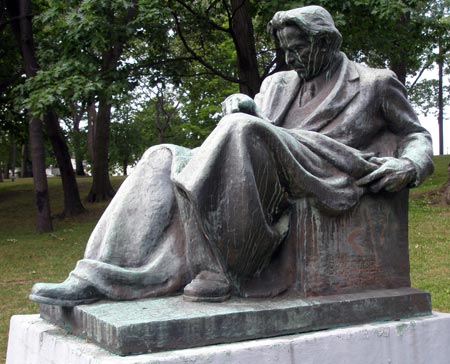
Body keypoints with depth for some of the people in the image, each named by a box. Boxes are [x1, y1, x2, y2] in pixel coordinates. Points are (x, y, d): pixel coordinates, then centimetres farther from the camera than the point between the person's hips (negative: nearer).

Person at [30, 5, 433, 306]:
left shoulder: (375, 84, 12)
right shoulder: (280, 83, 25)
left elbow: (417, 136, 13)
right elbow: (254, 116, 18)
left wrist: (408, 165, -10)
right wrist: (240, 105, -6)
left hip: (322, 181, -6)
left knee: (243, 129, -33)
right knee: (162, 159, -12)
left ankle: (219, 270, -33)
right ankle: (97, 277, -26)